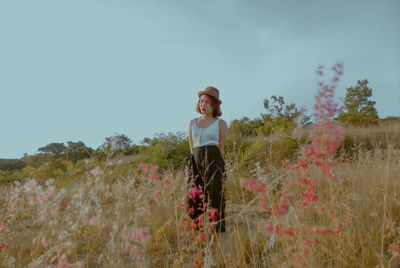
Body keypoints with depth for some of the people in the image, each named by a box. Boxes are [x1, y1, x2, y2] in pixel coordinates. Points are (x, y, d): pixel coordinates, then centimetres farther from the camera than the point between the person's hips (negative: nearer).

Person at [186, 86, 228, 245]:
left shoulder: (221, 124, 6)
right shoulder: (193, 123, 16)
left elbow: (221, 148, 7)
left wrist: (213, 166, 3)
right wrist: (199, 164, 11)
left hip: (214, 161, -3)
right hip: (196, 162, 3)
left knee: (214, 199, -4)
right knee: (194, 198, -4)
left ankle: (215, 239, 6)